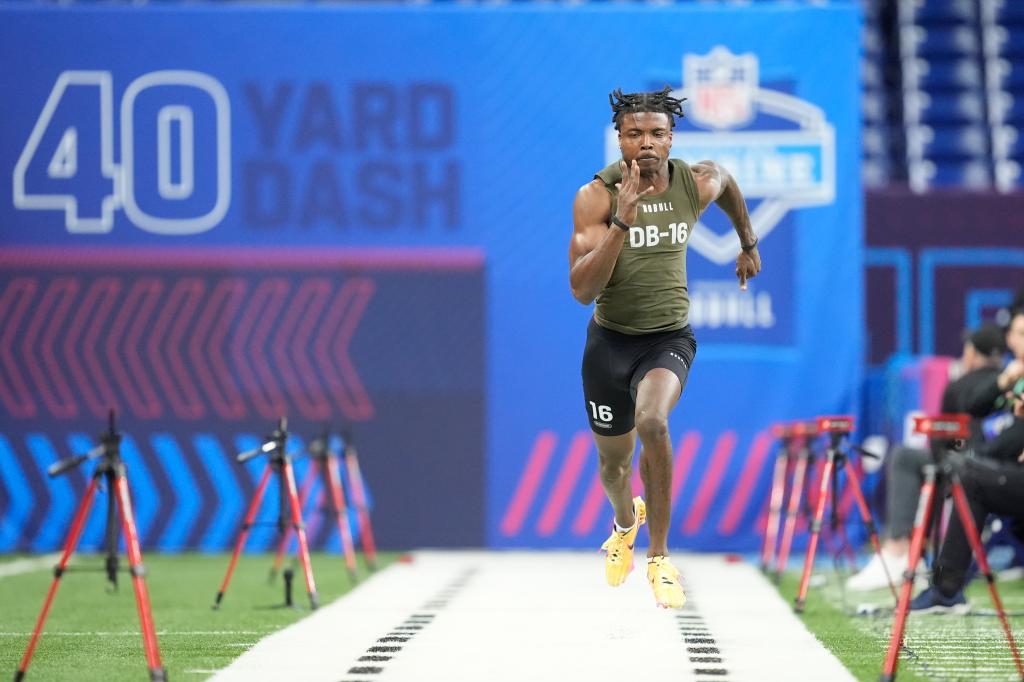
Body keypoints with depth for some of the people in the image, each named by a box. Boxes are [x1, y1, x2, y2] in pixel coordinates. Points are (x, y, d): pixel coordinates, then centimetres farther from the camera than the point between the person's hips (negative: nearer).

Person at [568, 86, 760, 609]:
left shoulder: (697, 184, -9)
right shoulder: (595, 197, -18)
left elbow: (728, 185, 18)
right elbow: (582, 290, -26)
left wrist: (748, 244, 30)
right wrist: (621, 223, -36)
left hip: (669, 337, 0)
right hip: (610, 339, 0)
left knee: (651, 422, -31)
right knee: (613, 461, 16)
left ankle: (660, 555, -16)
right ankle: (626, 521, 55)